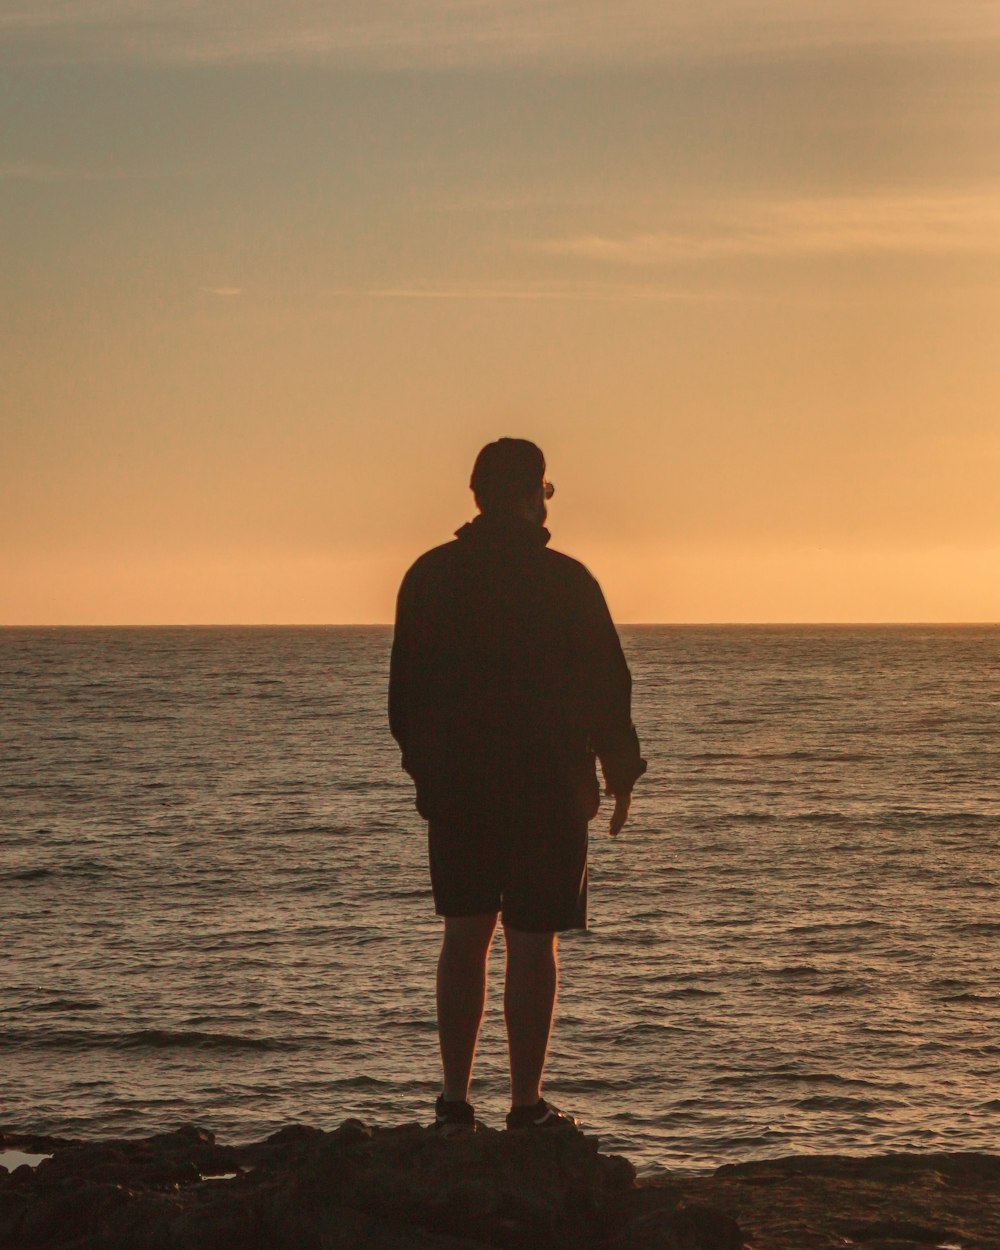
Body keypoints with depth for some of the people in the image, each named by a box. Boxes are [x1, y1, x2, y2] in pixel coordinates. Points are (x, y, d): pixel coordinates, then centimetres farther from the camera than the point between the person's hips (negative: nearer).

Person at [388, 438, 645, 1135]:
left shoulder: (429, 576, 3)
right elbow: (606, 687, -4)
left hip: (456, 788, 3)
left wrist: (426, 766, 22)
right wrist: (621, 774, 8)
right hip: (549, 789, -3)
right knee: (532, 944, 1)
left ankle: (456, 1101, 7)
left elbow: (405, 691, 9)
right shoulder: (565, 581, -8)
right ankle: (527, 1104, 2)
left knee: (465, 938, 10)